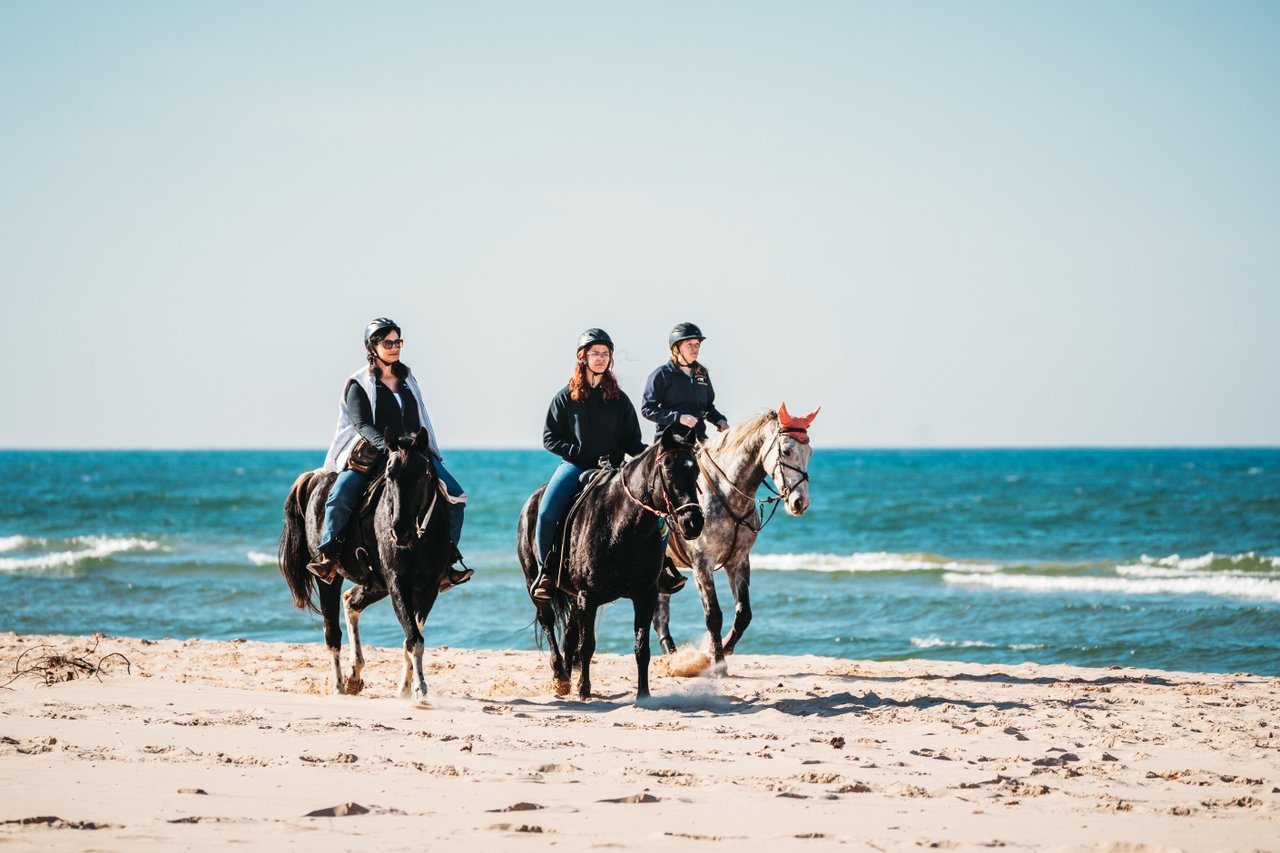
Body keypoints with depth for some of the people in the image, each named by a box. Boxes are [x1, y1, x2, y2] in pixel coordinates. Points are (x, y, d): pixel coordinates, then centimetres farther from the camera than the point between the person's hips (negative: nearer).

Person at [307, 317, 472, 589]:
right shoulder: (358, 384, 0)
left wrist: (429, 453, 9)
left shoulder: (408, 379, 16)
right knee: (339, 497, -30)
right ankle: (327, 559, -25)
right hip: (370, 455, -4)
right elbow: (362, 424, -12)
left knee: (455, 496, -13)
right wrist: (385, 445, -29)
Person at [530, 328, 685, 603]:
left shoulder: (619, 399, 11)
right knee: (546, 512, -27)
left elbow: (632, 441, 10)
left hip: (612, 467, 2)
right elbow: (550, 437, 3)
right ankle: (545, 571, -11)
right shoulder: (566, 397, 5)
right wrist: (580, 454, -11)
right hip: (575, 466, -2)